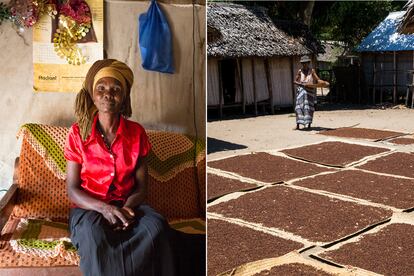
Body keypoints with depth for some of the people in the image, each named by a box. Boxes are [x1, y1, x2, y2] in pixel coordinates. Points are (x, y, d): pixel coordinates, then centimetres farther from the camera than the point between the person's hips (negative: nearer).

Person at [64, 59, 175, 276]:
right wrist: (103, 208, -21)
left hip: (127, 204, 2)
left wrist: (127, 208, -19)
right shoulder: (78, 133, -3)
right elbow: (72, 189, -3)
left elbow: (141, 187, 3)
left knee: (157, 226, -31)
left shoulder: (136, 133, 2)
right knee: (94, 235, -37)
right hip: (88, 207, -1)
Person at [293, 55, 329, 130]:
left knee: (309, 108, -2)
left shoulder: (312, 71, 2)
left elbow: (318, 80, -5)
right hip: (301, 91, 0)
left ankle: (309, 124, 5)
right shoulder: (300, 71, 3)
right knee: (299, 108, -6)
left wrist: (324, 83, -22)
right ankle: (298, 125, -6)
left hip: (310, 91, 0)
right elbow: (295, 81, 3)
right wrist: (302, 84, -13)